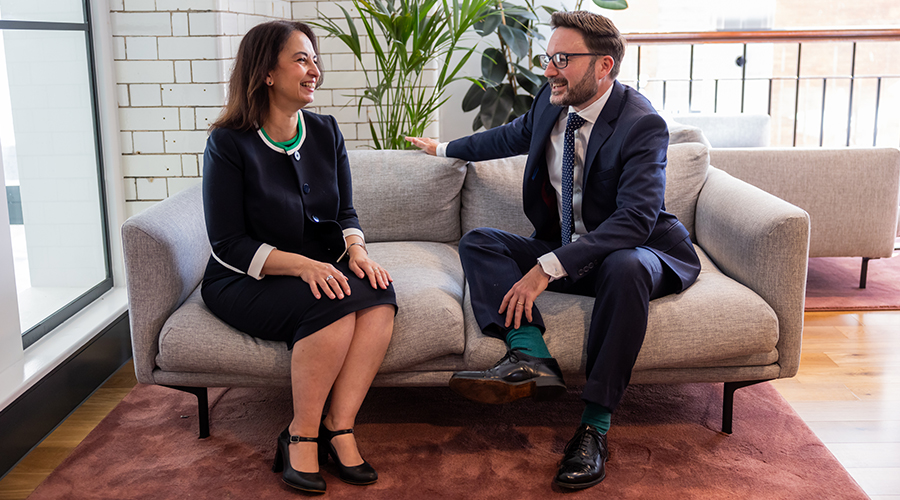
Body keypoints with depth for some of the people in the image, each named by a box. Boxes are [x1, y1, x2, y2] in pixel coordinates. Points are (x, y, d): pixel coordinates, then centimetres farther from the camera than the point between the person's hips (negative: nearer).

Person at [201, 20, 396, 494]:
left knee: (378, 295, -26)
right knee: (333, 307, -33)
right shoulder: (230, 143, -9)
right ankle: (301, 435, -15)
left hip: (320, 269, 5)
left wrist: (357, 251, -11)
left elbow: (345, 212, 12)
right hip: (245, 280, -5)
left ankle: (338, 428, -20)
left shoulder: (325, 131, 7)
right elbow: (228, 243, -13)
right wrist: (301, 265, -26)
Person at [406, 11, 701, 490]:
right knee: (478, 241, -11)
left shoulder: (642, 125, -21)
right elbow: (511, 135, 23)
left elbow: (635, 219, -32)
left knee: (627, 267, -40)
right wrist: (445, 148, 36)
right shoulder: (551, 103, 0)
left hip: (629, 252, -6)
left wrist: (548, 268, -39)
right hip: (561, 250, 7)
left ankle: (594, 426, -31)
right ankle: (530, 355, -34)